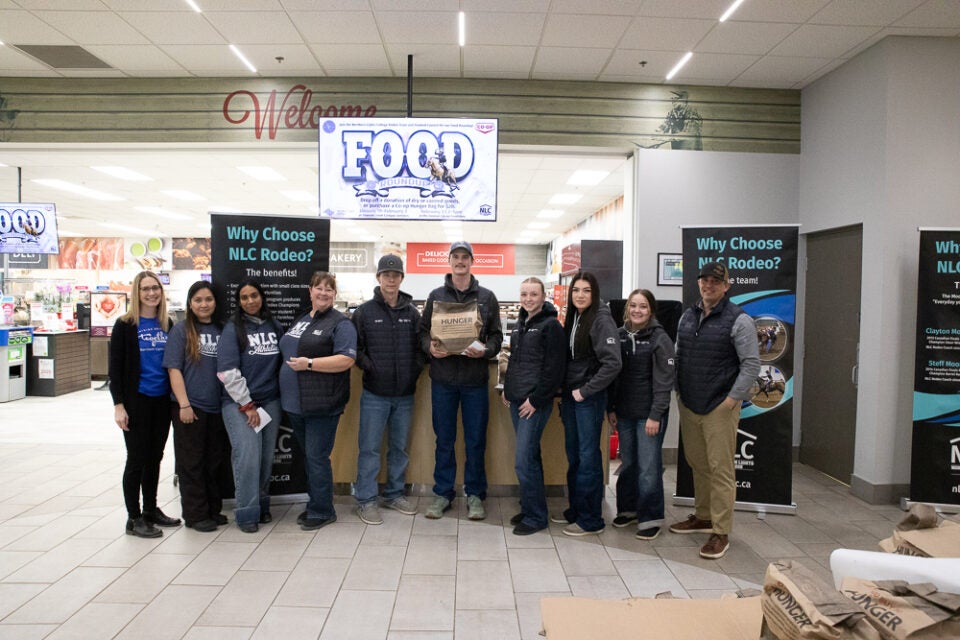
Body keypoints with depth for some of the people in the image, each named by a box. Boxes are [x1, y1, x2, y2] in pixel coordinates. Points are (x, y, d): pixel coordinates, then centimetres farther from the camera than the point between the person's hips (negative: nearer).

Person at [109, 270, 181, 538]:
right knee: (137, 458, 2)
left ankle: (151, 509, 28)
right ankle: (134, 518, 14)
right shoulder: (125, 325, -5)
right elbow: (115, 367, -7)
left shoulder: (167, 324, 7)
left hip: (162, 400, 5)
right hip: (136, 400, -4)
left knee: (155, 456, 14)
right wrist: (119, 405, -13)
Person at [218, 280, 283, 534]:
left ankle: (262, 504, 25)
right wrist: (247, 405, -10)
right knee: (247, 457, -8)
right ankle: (247, 513, 5)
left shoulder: (274, 326, 9)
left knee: (266, 457, 8)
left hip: (270, 401, 4)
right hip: (239, 403, -4)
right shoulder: (233, 329, -3)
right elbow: (227, 371, -9)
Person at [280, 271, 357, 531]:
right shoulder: (300, 321, 17)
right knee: (308, 456, 16)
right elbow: (289, 353, 28)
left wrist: (309, 363, -21)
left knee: (316, 457, -2)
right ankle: (316, 504, 30)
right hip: (296, 402, 8)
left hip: (322, 404, -8)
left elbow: (347, 359, -18)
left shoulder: (340, 323, -7)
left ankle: (322, 511, 12)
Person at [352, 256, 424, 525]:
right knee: (369, 448, 3)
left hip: (405, 394, 3)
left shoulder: (411, 312, 5)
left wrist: (416, 368, -5)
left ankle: (395, 494, 29)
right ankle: (366, 500, 15)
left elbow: (422, 346, 8)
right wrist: (369, 366, -13)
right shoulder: (364, 312, -1)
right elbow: (354, 348, -2)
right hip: (374, 394, -3)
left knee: (400, 447, 14)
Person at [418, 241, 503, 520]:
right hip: (443, 379, 1)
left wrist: (485, 350, -14)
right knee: (444, 439, 11)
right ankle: (443, 493, 24)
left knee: (475, 440, 8)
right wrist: (430, 347, -13)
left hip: (475, 380, 0)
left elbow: (496, 335, 5)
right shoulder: (436, 295, 8)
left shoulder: (486, 297, 6)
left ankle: (474, 494, 22)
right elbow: (423, 330, 8)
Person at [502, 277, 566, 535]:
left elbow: (555, 368, -14)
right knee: (530, 458, 16)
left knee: (524, 461, -7)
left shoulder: (551, 325, -9)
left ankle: (536, 516, 7)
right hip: (516, 402, 8)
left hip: (535, 403, -8)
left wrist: (535, 400, -15)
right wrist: (507, 389, 15)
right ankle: (530, 508, 26)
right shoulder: (520, 324, 15)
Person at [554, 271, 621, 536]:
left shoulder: (601, 320, -13)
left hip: (589, 398, -7)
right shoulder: (572, 318, 9)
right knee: (573, 455, 15)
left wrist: (585, 391, -17)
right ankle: (575, 510, 28)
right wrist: (564, 390, 9)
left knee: (588, 456, 1)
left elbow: (612, 363, -21)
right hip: (569, 395, 7)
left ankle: (590, 519, 12)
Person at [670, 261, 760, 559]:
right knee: (697, 464, 16)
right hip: (688, 405, 6)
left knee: (720, 468, -2)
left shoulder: (738, 320, -8)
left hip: (720, 408, -6)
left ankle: (721, 532, 9)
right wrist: (679, 390, 11)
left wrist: (733, 398, -14)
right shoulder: (687, 316, 11)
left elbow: (751, 363, -10)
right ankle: (702, 517, 33)